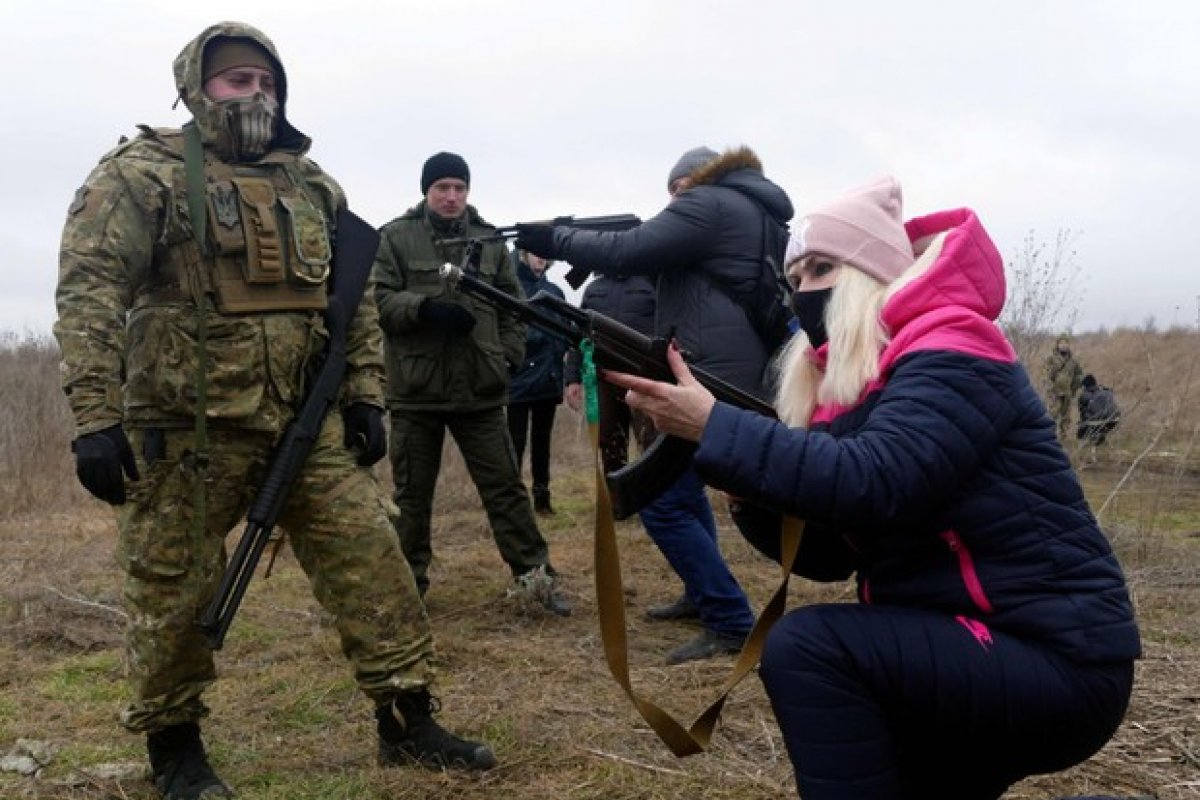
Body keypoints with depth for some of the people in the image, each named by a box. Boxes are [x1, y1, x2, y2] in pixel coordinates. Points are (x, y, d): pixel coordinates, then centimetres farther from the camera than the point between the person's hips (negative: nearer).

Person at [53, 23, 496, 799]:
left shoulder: (312, 186, 14)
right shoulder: (144, 174, -2)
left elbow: (356, 298, 18)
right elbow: (90, 291, -10)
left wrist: (365, 396, 11)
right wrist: (95, 417, -18)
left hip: (307, 420, 5)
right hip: (188, 426, -4)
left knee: (370, 561, 3)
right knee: (174, 590, 6)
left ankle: (408, 720, 15)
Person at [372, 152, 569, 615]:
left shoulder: (490, 239, 9)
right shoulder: (396, 237, 1)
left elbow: (512, 304, 13)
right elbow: (378, 299, -6)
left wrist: (510, 355, 1)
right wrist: (425, 307, -22)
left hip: (480, 387, 2)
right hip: (416, 387, -1)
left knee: (504, 486, 6)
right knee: (412, 492, 9)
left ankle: (535, 575, 12)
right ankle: (408, 581, 23)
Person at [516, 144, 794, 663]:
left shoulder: (707, 204, -9)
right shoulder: (763, 213, 22)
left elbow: (627, 253, -17)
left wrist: (555, 240, -5)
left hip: (715, 377, -11)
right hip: (747, 375, 11)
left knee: (663, 505, -8)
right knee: (684, 483, 25)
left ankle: (732, 624, -7)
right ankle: (702, 595, 33)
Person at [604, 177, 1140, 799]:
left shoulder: (951, 356, -14)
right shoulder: (848, 387, 11)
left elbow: (873, 484, -32)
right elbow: (828, 554, 6)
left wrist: (714, 427, -27)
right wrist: (741, 481, -11)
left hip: (1054, 661, -9)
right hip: (957, 648, 10)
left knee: (807, 645, -25)